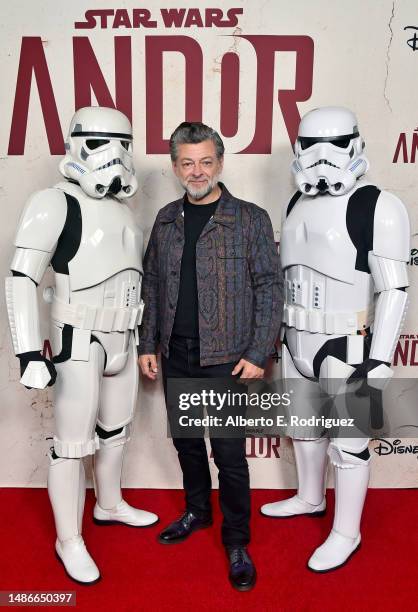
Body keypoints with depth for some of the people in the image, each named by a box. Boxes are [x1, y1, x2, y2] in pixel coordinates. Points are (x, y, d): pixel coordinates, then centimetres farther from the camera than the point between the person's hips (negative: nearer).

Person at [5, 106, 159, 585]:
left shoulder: (121, 210, 8)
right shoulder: (56, 204, -14)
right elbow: (21, 280, -17)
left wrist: (144, 338, 21)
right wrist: (30, 353, -23)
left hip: (122, 342, 7)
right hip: (80, 345, -7)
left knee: (115, 428, 20)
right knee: (74, 442, 2)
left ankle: (109, 505, 43)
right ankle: (69, 540, 22)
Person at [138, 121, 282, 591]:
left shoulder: (250, 219, -6)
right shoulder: (166, 220, 7)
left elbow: (269, 289, -7)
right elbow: (151, 286, 11)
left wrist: (257, 354, -12)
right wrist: (147, 344, 7)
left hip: (226, 358, -5)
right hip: (176, 355, 5)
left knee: (229, 452, 2)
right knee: (186, 441, 18)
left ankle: (237, 541, 22)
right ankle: (197, 511, 41)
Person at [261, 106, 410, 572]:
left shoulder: (377, 207, -14)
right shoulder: (298, 203, 9)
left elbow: (393, 290, -15)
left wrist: (380, 359, -18)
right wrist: (274, 331, 17)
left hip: (347, 345, -7)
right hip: (297, 340, 8)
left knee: (348, 441, 4)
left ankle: (346, 533, 24)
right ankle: (310, 498, 44)